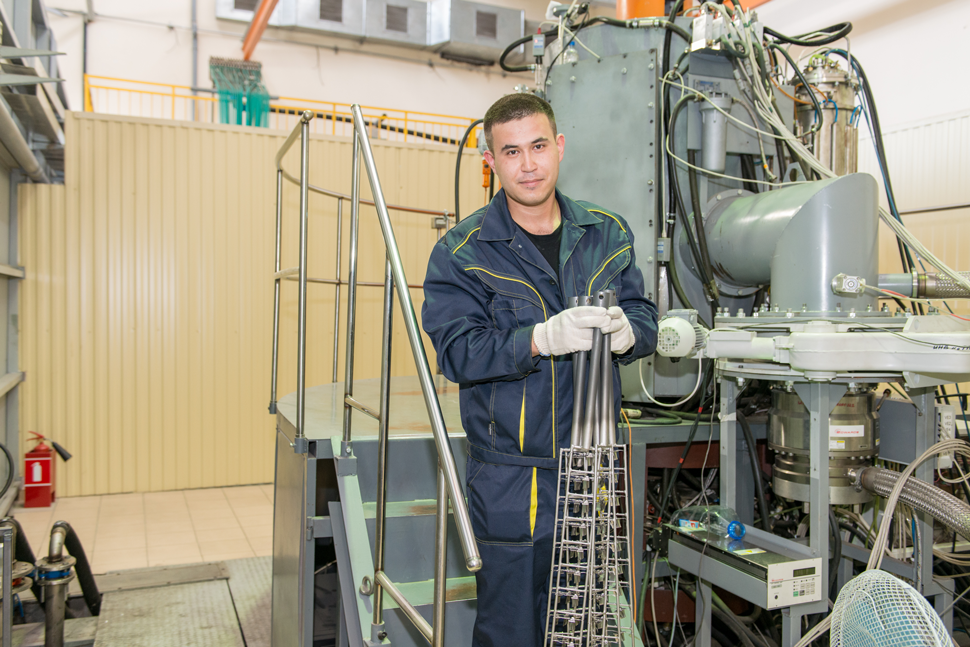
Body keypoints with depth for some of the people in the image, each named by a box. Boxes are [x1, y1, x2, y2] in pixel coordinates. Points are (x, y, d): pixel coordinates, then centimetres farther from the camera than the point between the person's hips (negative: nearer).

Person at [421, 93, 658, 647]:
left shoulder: (609, 233, 7)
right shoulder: (462, 251, -6)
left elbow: (646, 321, 5)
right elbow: (457, 352, -15)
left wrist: (624, 330, -19)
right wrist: (543, 338, -29)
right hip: (510, 480, -4)